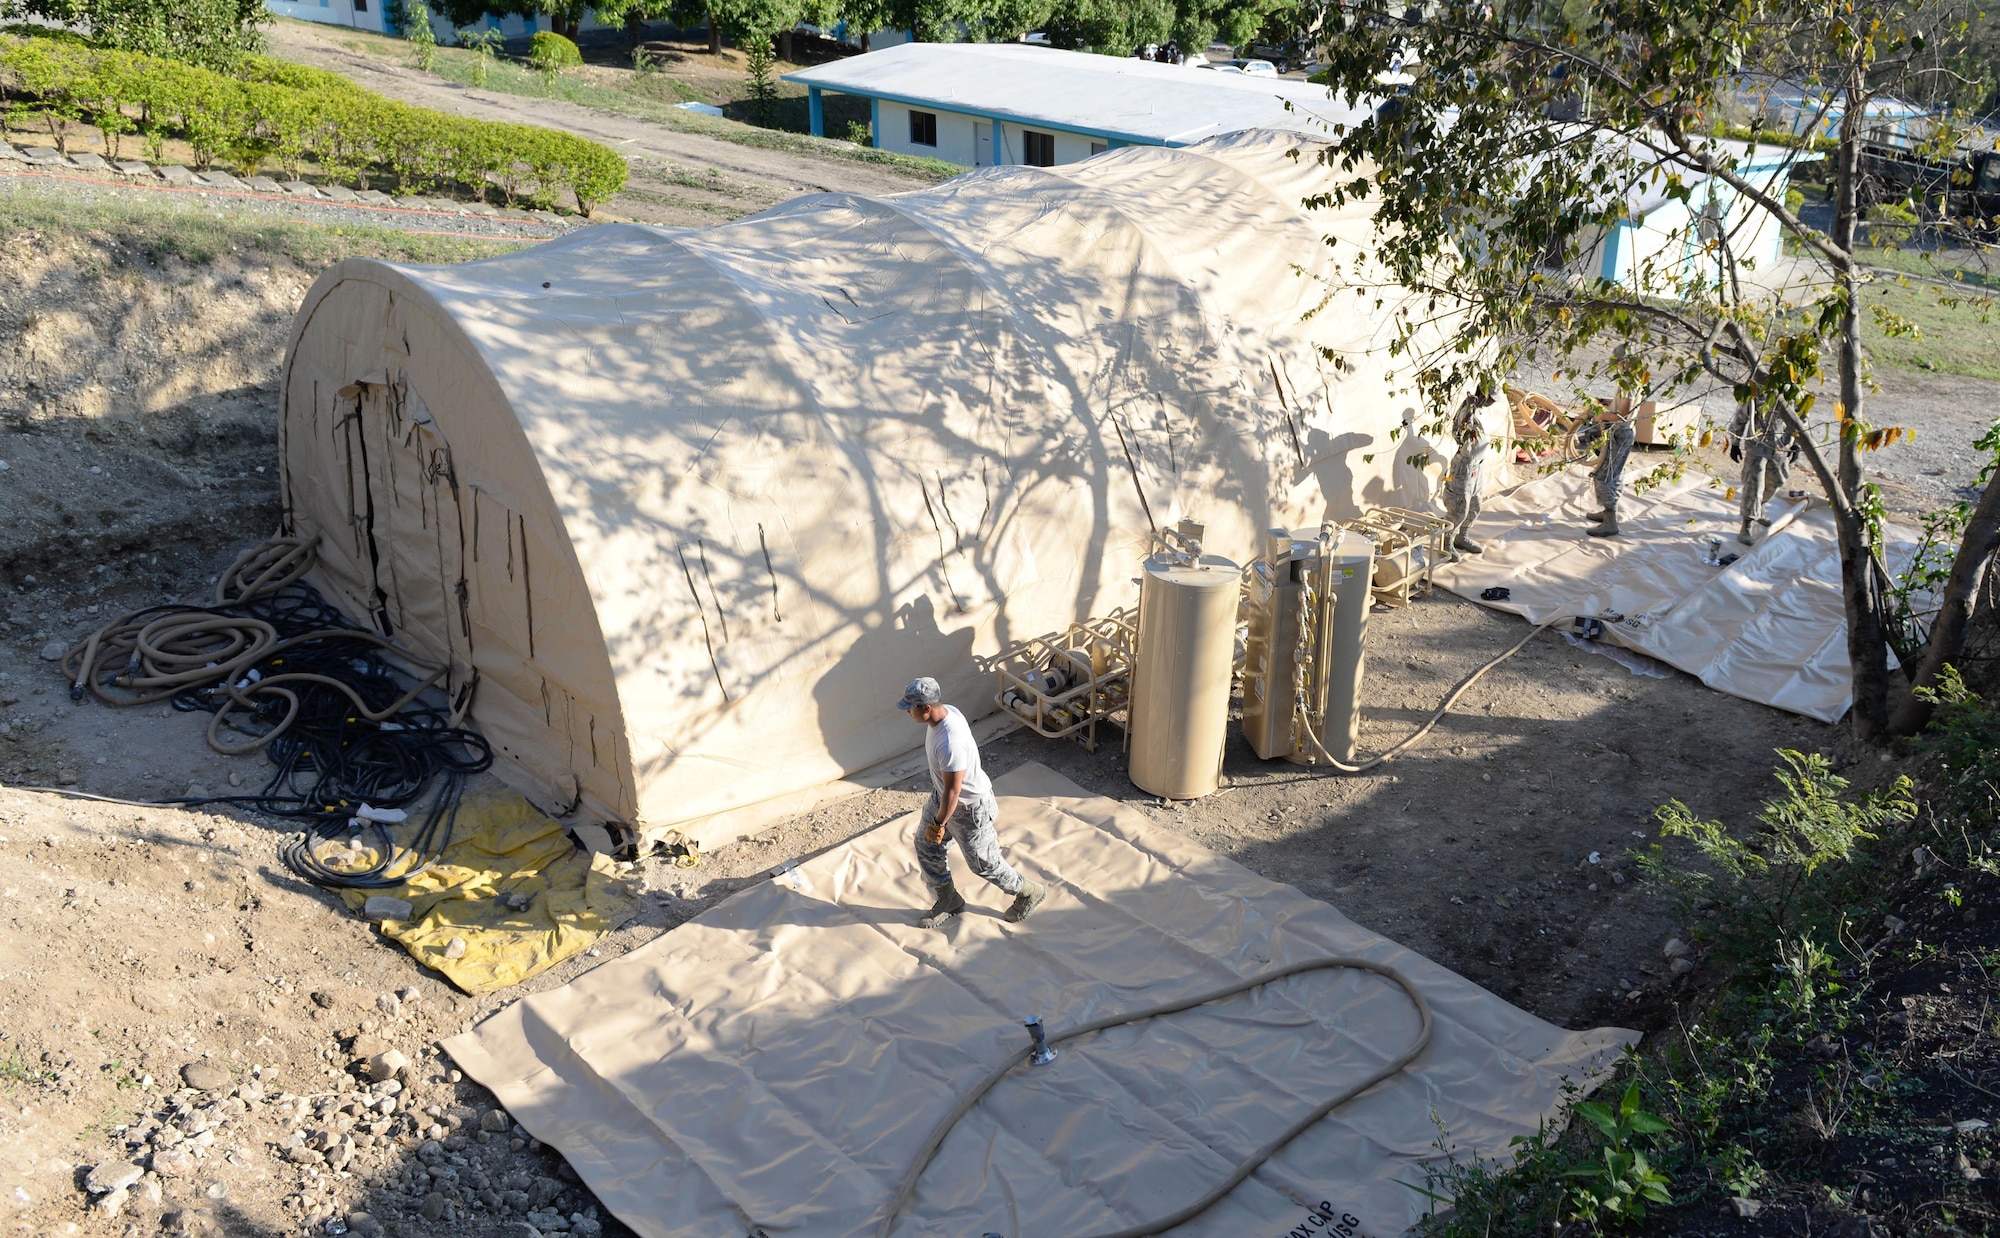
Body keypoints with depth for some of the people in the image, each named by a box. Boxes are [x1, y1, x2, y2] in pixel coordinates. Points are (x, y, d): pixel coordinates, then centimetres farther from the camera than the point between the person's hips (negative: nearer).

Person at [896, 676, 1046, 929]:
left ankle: (1029, 893, 35)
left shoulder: (950, 743, -41)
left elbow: (952, 791, -30)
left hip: (968, 806, -9)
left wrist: (938, 824, -17)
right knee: (925, 844, 19)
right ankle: (948, 900, 39)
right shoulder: (946, 711, -12)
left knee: (983, 862, 11)